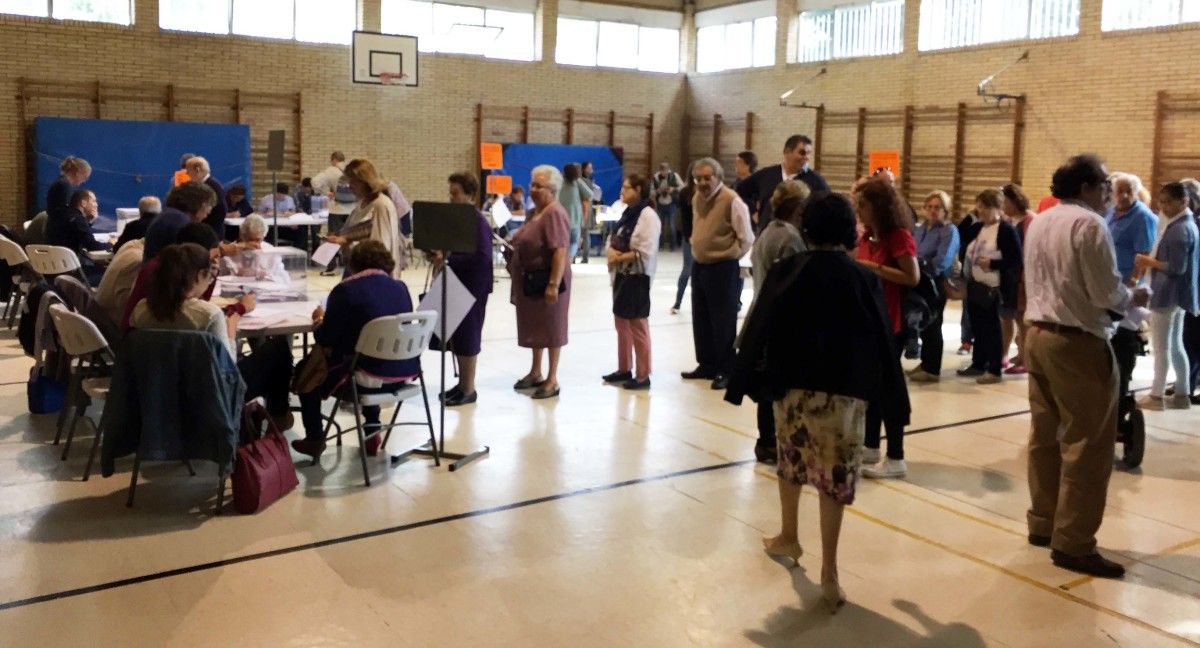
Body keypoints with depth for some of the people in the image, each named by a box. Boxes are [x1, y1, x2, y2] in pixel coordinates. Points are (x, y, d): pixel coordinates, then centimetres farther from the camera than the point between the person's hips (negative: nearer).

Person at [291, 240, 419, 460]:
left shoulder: (346, 290, -9)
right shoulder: (400, 287, 6)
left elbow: (325, 340, -6)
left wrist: (319, 320, 17)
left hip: (368, 376, -5)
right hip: (404, 374, 5)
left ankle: (314, 439, 25)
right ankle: (372, 432, 37)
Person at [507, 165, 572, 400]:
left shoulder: (555, 214, -18)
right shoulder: (533, 213, 11)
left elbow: (560, 251, -25)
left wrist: (554, 284, -28)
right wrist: (512, 246, 6)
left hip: (547, 279, -9)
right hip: (528, 279, 9)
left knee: (551, 326, 2)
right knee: (533, 325, 18)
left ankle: (552, 380, 11)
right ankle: (536, 373, 32)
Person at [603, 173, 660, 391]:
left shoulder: (648, 215, -15)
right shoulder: (627, 213, 13)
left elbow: (645, 252, -21)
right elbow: (613, 239, 17)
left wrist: (620, 257, -13)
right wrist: (611, 251, -6)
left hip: (637, 277, -9)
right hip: (621, 275, 9)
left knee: (638, 326, -3)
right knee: (621, 323, 16)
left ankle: (643, 376, 6)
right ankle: (624, 369, 29)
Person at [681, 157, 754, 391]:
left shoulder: (732, 201, -15)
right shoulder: (697, 198, 9)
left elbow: (746, 239, -12)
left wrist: (727, 257, -6)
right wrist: (698, 249, 15)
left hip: (723, 270, -8)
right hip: (699, 265, 8)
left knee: (723, 323, -1)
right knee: (700, 320, 14)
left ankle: (725, 371, 10)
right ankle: (706, 365, 27)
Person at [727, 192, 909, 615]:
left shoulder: (786, 271, -4)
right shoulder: (863, 279, -4)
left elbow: (758, 331, -3)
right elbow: (882, 344, -1)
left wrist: (741, 384, 4)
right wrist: (893, 401, 7)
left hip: (791, 385, 1)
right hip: (842, 391, -1)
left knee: (791, 460, 23)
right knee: (834, 474, 4)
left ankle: (788, 537, 39)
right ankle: (828, 573, 5)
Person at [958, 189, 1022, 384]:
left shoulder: (1006, 229, -11)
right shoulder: (977, 228, 12)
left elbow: (1016, 261, -14)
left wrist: (992, 263, -21)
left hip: (993, 287, -8)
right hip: (975, 285, 8)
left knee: (992, 328, -3)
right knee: (977, 326, 14)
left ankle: (994, 370, 4)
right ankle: (978, 364, 25)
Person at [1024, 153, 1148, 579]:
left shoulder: (1039, 222, 13)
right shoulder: (1089, 224, -13)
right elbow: (1106, 294, -16)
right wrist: (1134, 298, 6)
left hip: (1039, 334, 9)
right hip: (1079, 343, -9)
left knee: (1046, 435, 14)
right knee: (1088, 443, -3)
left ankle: (1043, 523, 22)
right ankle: (1073, 544, 1)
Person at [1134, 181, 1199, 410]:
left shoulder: (1179, 230, -20)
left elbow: (1176, 268, -22)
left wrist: (1149, 262, -12)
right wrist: (1150, 262, 8)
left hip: (1168, 295, -10)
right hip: (1177, 294, 10)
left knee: (1161, 347, 0)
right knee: (1175, 346, 16)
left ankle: (1156, 396, 9)